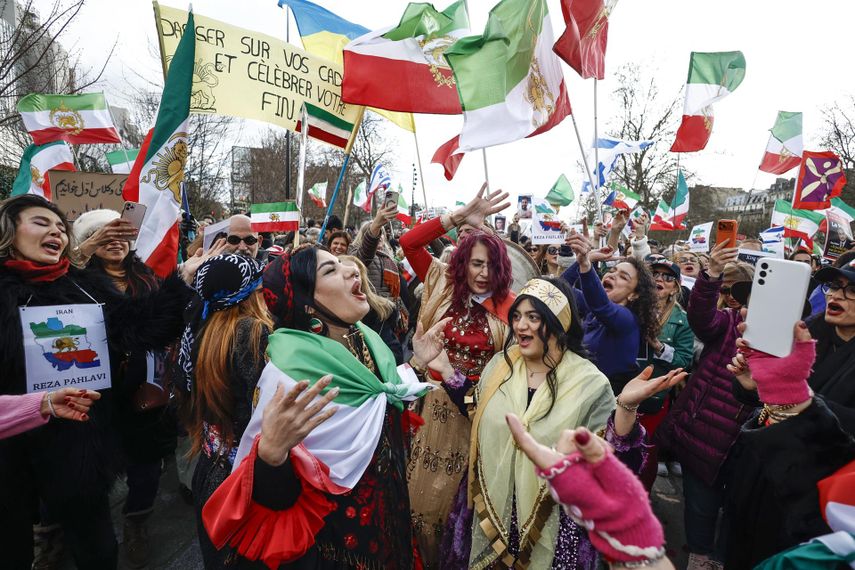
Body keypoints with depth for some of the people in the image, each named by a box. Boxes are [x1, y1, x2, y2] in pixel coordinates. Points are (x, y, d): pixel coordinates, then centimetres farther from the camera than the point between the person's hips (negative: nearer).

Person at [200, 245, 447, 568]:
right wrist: (271, 450, -44)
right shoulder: (291, 371, -27)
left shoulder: (367, 340, -7)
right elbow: (277, 501, -26)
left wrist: (417, 363, 0)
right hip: (336, 544, -6)